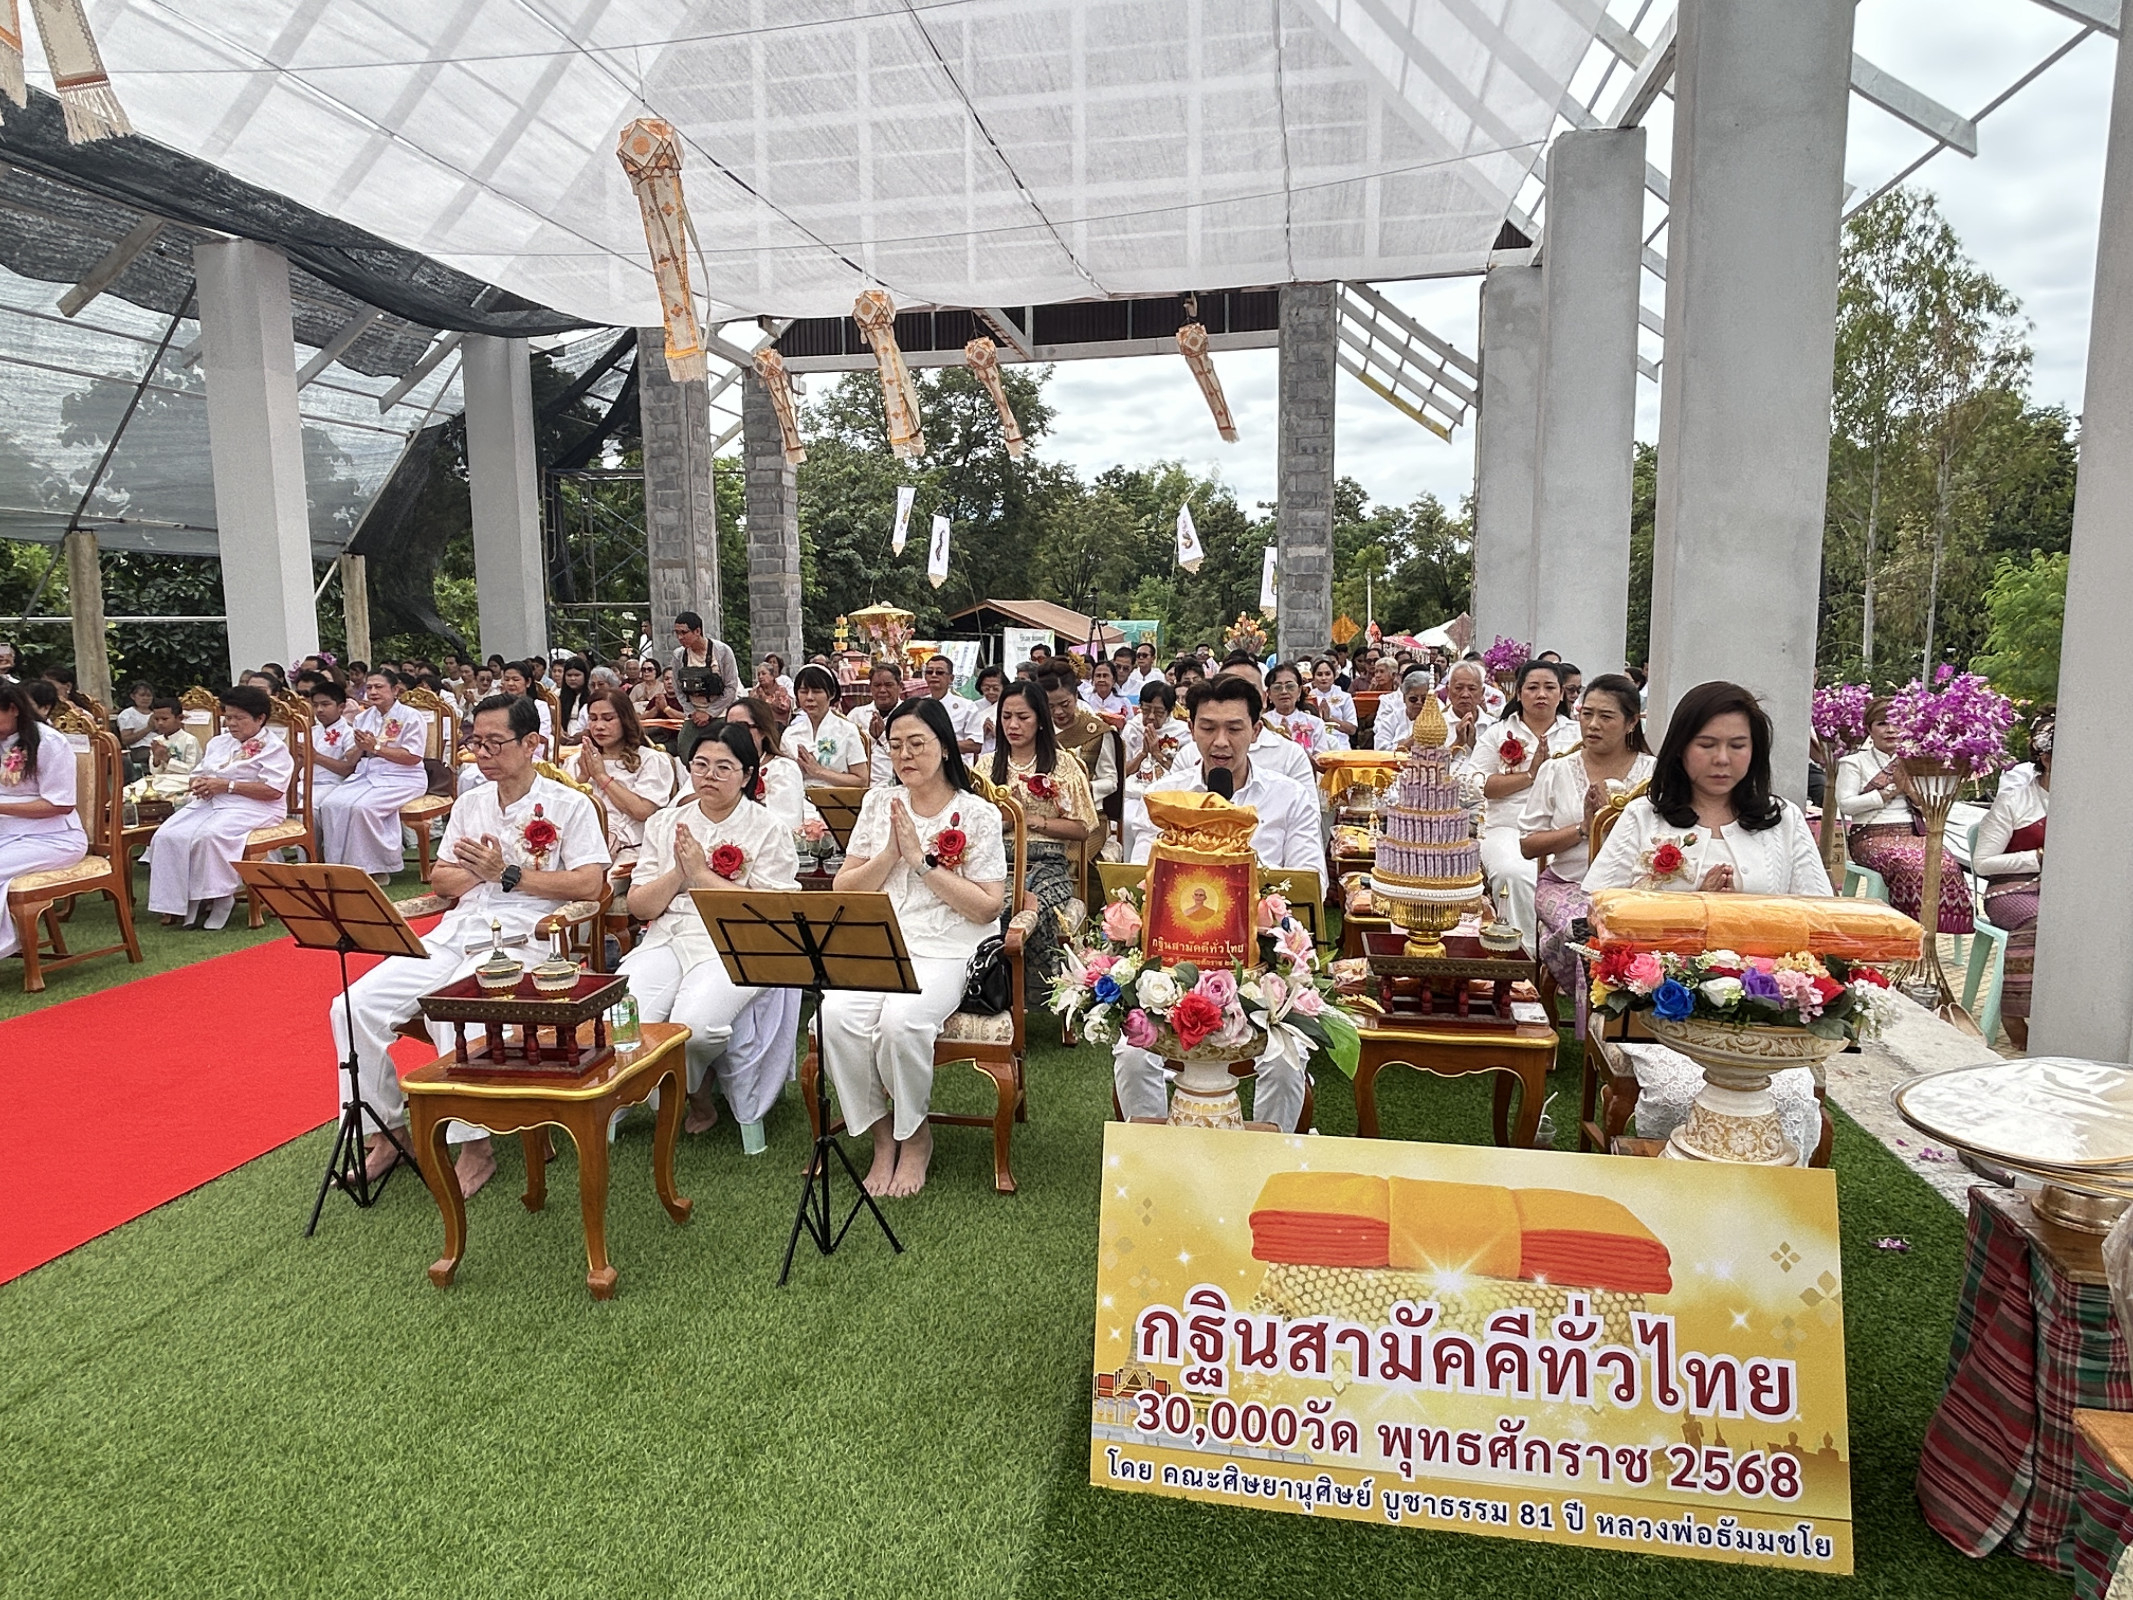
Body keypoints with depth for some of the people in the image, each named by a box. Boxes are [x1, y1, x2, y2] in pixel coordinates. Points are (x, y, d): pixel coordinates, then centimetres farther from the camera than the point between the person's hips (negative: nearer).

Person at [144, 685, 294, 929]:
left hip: (250, 807, -7)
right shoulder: (218, 742, 23)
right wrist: (198, 784, 0)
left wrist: (227, 785, -15)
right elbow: (198, 773, 27)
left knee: (209, 836, -34)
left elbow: (273, 790, -14)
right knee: (168, 836, -18)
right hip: (209, 803, 7)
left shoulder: (274, 749, -2)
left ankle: (213, 898, -18)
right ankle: (173, 903, -17)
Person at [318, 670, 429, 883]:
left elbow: (413, 757, -13)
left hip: (401, 779, -7)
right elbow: (353, 760, 21)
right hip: (365, 775, 7)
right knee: (331, 805, -20)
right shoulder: (363, 718, 18)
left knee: (363, 807, -31)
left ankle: (376, 869, -18)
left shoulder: (410, 718, -3)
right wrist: (360, 748, -1)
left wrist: (376, 748, -13)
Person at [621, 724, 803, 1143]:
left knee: (693, 1025, -31)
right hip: (667, 939, 4)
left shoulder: (768, 832, 4)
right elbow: (638, 906, 12)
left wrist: (702, 875, -9)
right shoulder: (664, 824, 17)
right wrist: (678, 874, -7)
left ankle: (698, 1090, 6)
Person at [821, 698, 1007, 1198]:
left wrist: (922, 860, -10)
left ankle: (914, 1136, -3)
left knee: (901, 1021, -32)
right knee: (836, 1016, -27)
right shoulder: (879, 802, 14)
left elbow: (987, 907, -7)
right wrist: (891, 853, -5)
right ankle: (881, 1133, -4)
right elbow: (844, 891, 11)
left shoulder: (978, 815, 2)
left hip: (944, 952, -3)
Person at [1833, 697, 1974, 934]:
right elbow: (1846, 804, -5)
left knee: (1947, 865, -29)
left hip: (1913, 833, 4)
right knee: (1912, 867, -34)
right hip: (1873, 836, -4)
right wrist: (1890, 791, -3)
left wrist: (1910, 788, -4)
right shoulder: (1854, 762, 10)